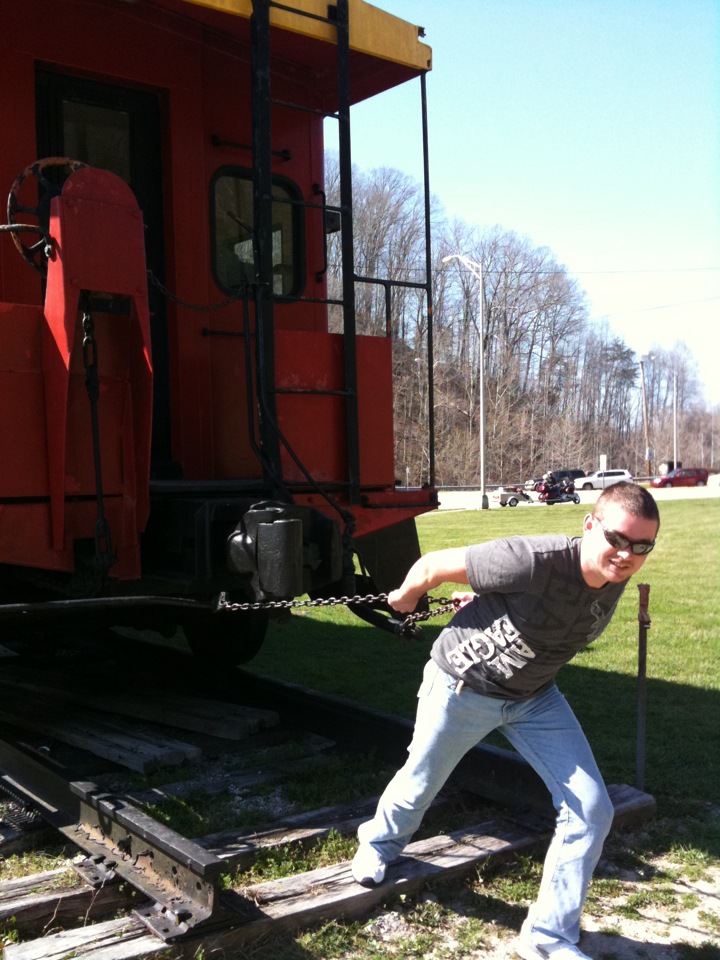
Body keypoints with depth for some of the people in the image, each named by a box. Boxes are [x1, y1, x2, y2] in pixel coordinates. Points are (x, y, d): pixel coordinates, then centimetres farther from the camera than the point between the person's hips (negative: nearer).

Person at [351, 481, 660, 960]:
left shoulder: (614, 581, -14)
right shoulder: (535, 561, -37)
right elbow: (434, 565, -24)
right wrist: (406, 598, -4)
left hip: (535, 697, 5)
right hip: (462, 687, -5)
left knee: (591, 810, -4)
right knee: (420, 784, 19)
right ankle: (380, 843, 56)